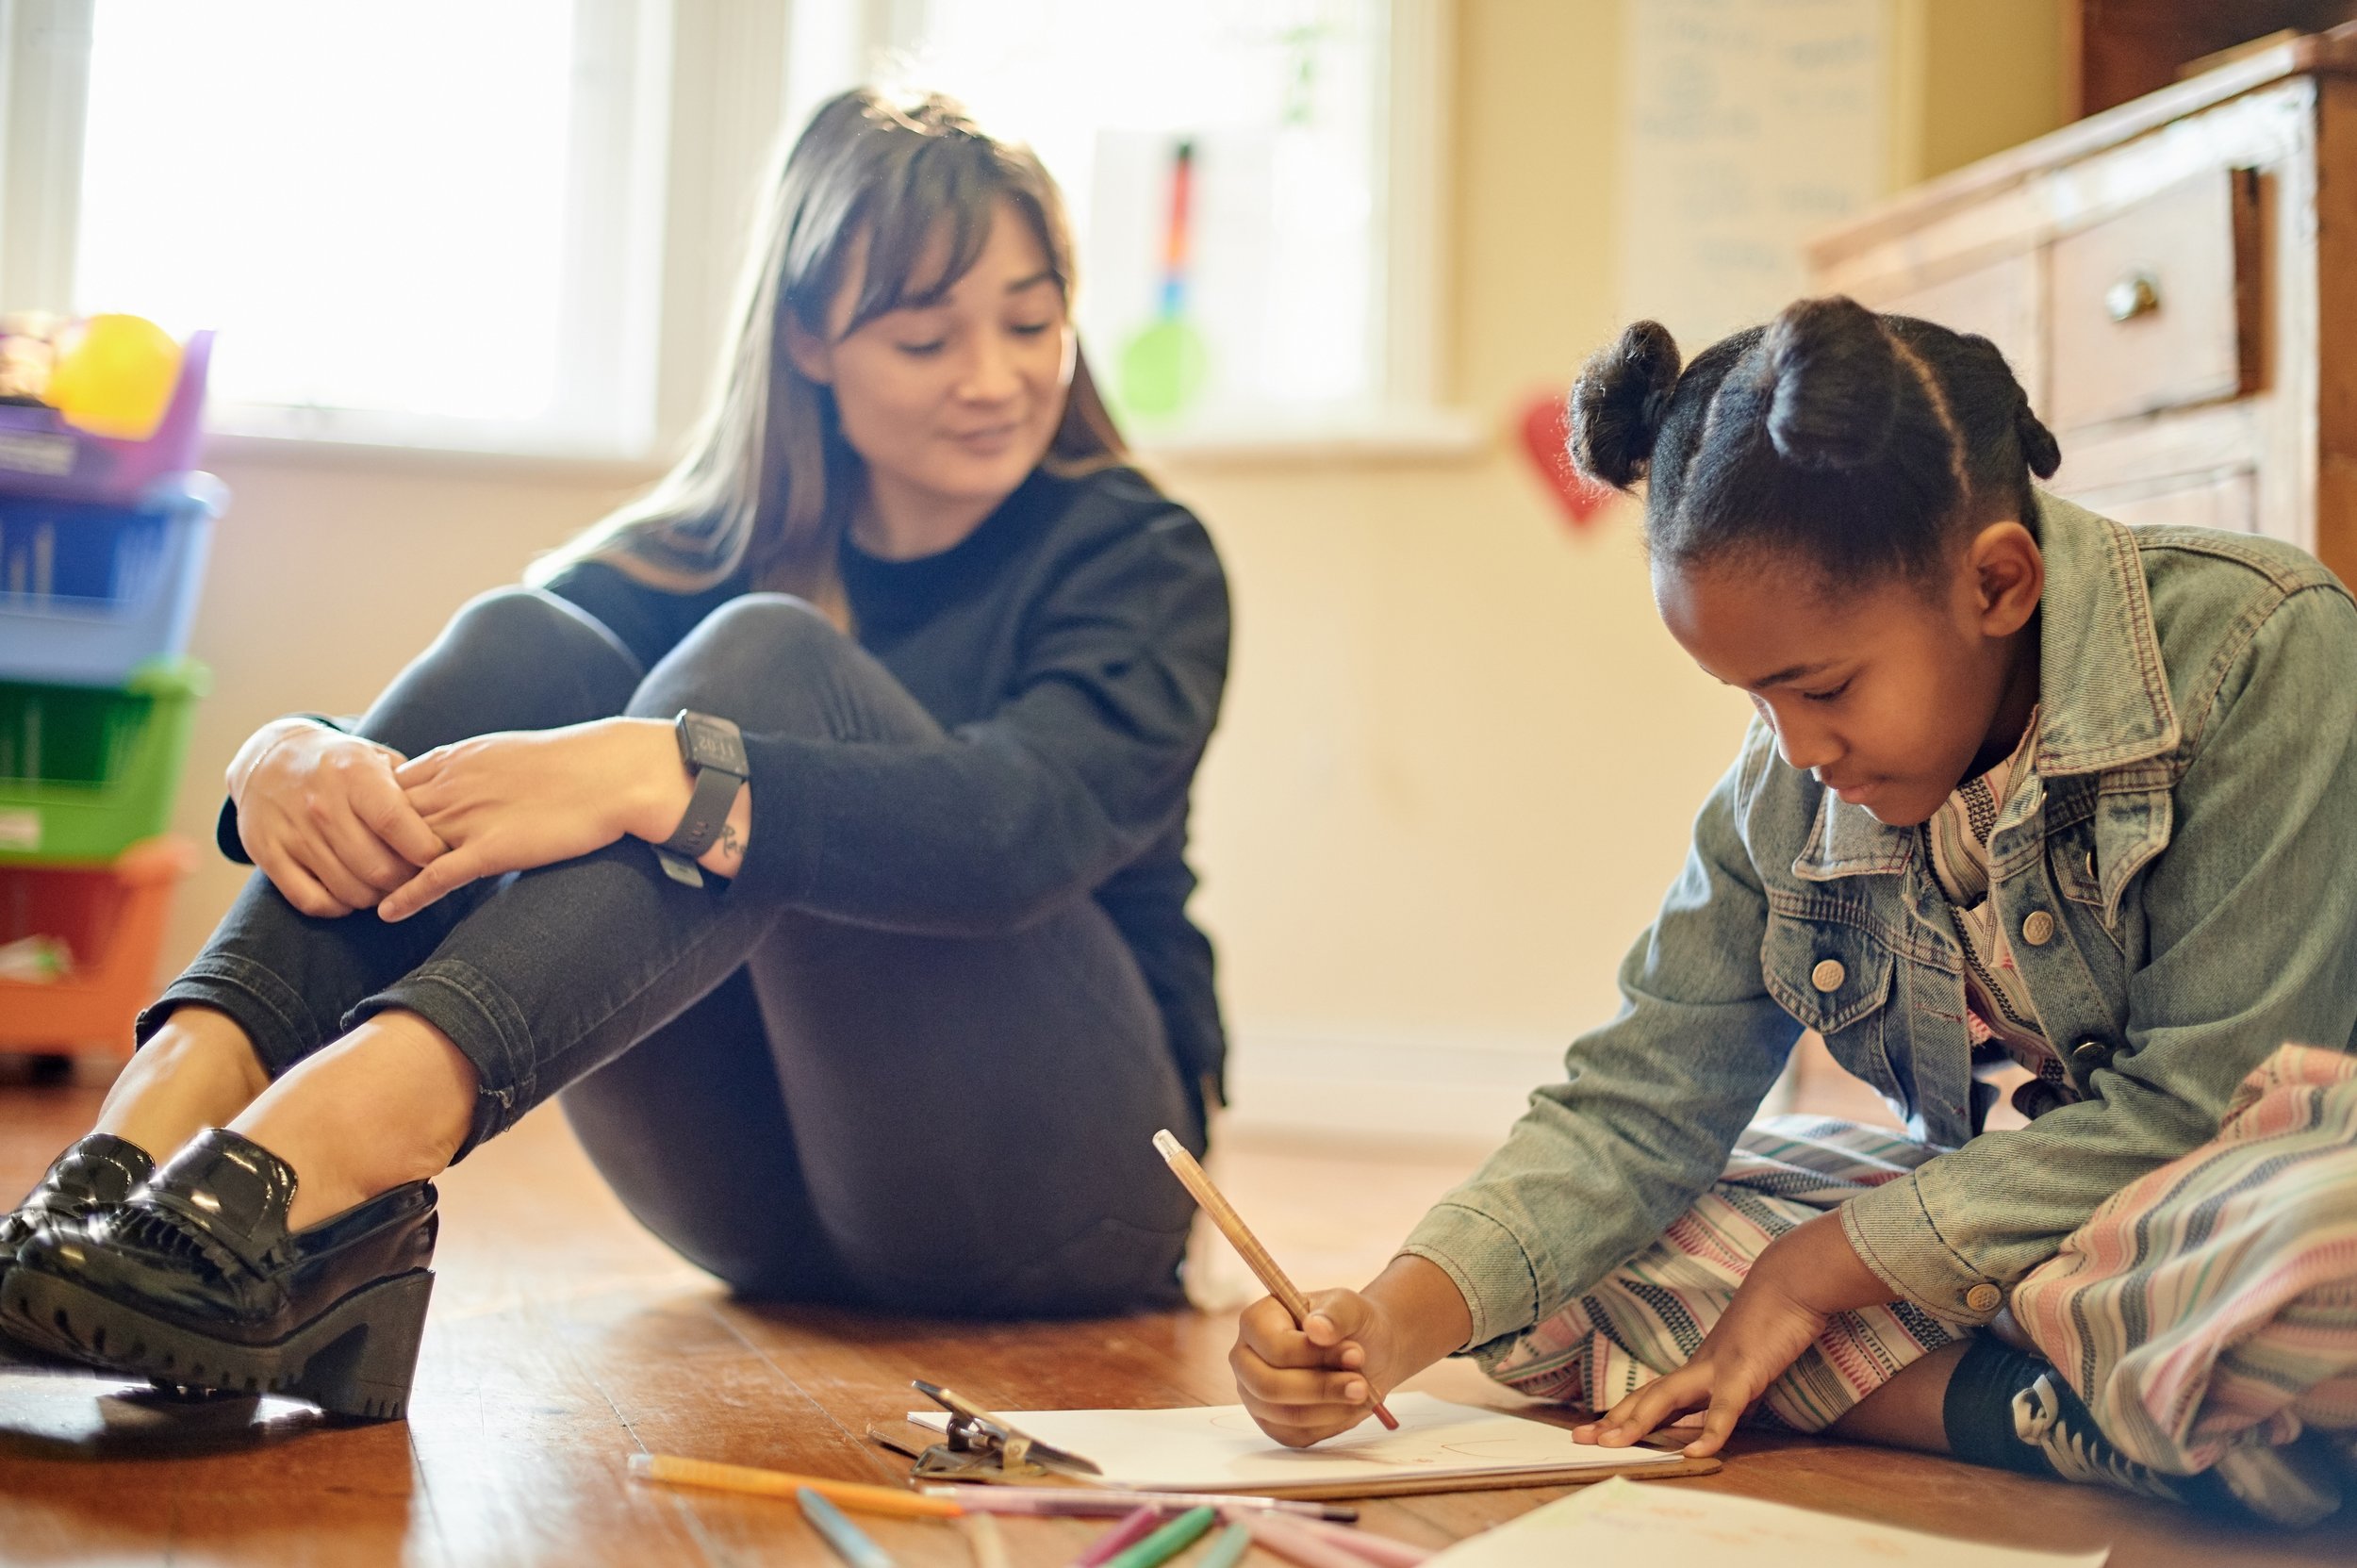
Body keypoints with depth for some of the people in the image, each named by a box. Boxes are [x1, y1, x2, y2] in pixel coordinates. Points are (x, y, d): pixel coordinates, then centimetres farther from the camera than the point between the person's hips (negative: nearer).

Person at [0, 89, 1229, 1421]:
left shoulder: (1139, 559, -2)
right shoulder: (720, 550, 10)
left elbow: (1023, 824, -25)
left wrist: (658, 778, -39)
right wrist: (291, 757, -29)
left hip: (1066, 1190, -3)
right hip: (770, 1209, 4)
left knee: (767, 661, -26)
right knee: (523, 641, -15)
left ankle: (358, 1115, -49)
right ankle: (185, 1090, -36)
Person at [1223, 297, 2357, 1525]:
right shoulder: (1785, 792, -2)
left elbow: (2203, 1100, -20)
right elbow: (1637, 1105, -2)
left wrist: (1820, 1266, -15)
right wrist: (1394, 1327, -20)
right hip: (1993, 1226, 6)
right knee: (1535, 1272, -7)